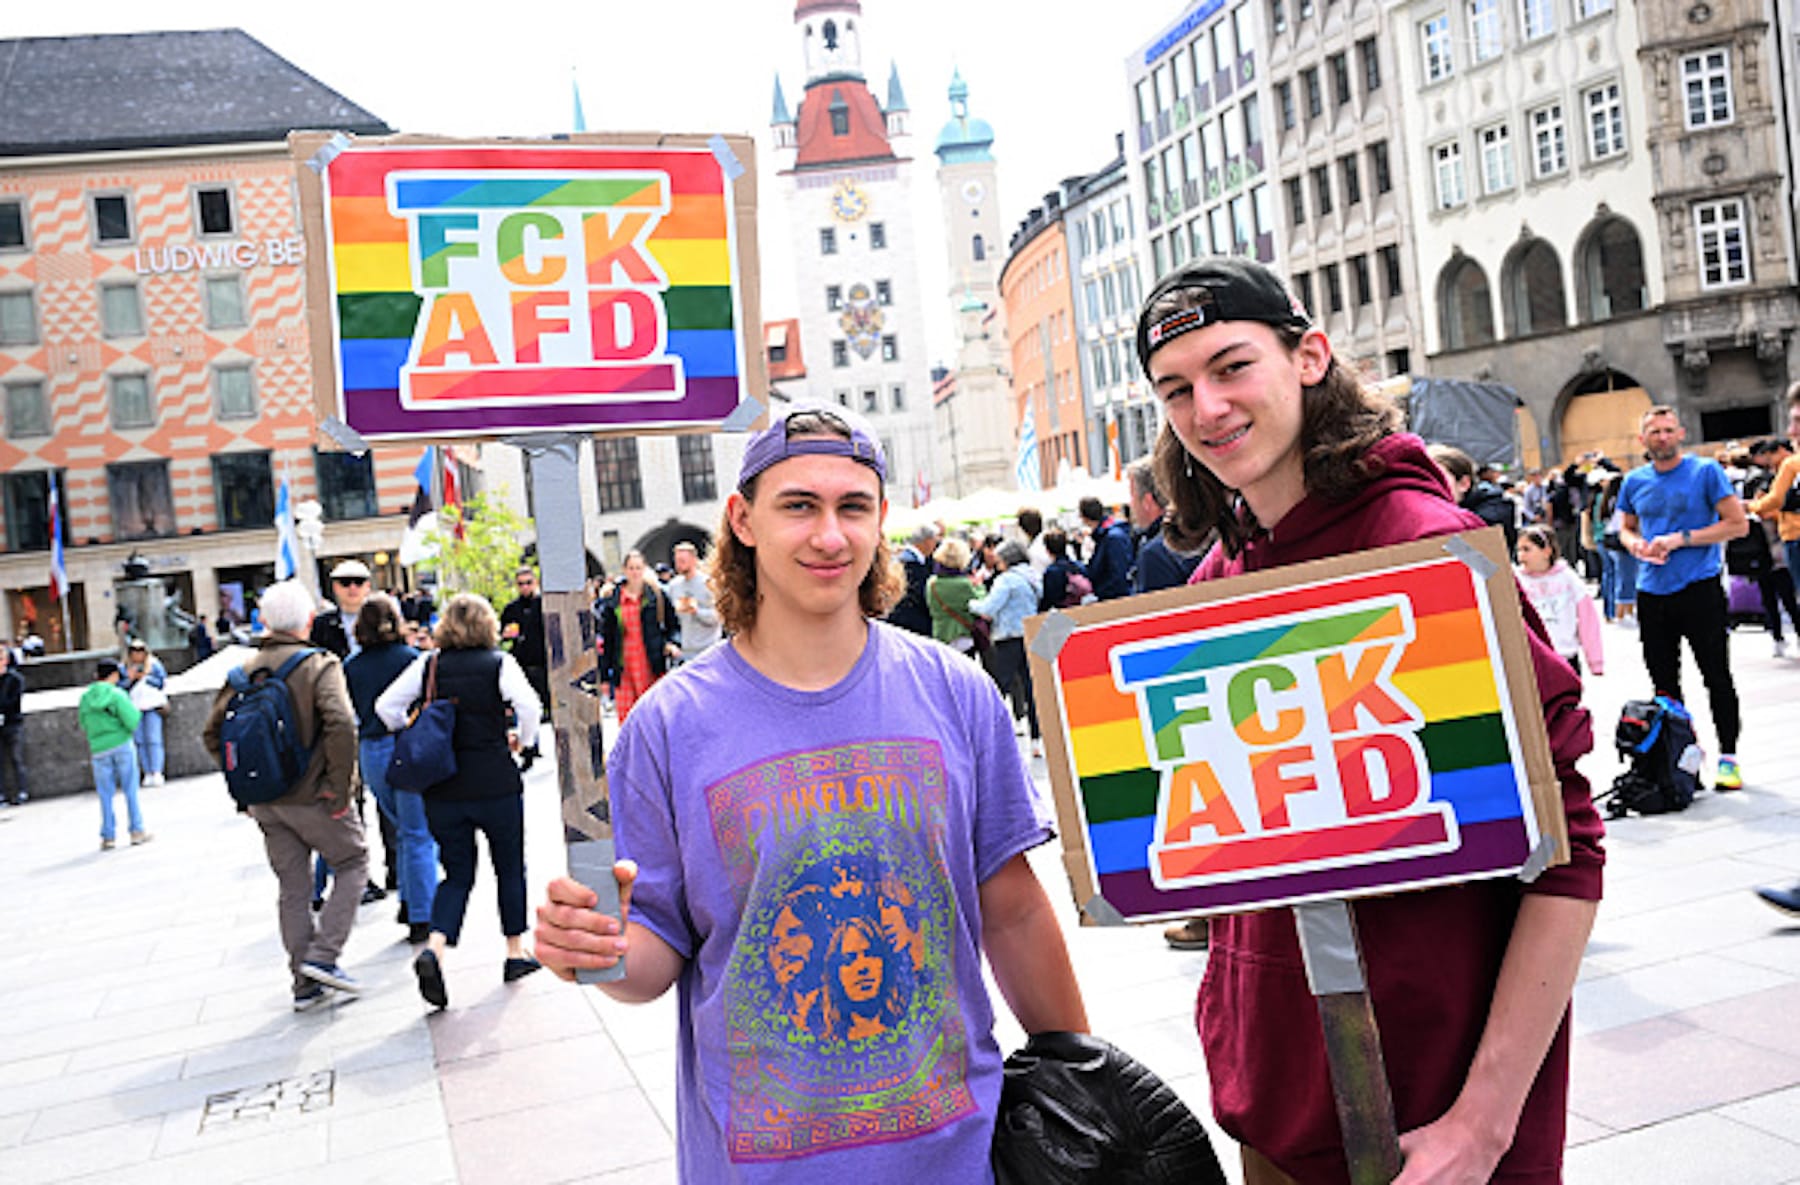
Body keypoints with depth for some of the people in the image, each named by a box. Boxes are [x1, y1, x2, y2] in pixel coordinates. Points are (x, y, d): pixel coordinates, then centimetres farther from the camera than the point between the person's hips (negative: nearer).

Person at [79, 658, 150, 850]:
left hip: (99, 750, 3)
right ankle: (136, 831, 8)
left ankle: (108, 836, 9)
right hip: (122, 745, -3)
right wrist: (135, 711, 5)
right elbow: (132, 722, -14)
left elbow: (82, 723, 10)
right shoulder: (117, 694, -9)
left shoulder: (86, 698, 2)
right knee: (131, 790, 6)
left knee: (106, 795, 8)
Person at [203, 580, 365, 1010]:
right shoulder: (319, 664, -11)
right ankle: (323, 955, 0)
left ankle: (305, 983, 17)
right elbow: (340, 724, -25)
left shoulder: (246, 671, 7)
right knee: (352, 864, 12)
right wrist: (339, 789, -17)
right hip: (312, 797, -5)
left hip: (266, 802, 6)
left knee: (292, 888, 13)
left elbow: (213, 733, 9)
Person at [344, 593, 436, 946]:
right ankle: (421, 918, 4)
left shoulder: (351, 666, 4)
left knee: (404, 830, 21)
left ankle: (408, 902, 22)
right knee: (419, 834, 3)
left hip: (371, 754, 4)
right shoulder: (409, 657, -8)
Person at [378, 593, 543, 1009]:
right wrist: (523, 739, -1)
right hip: (496, 784, -3)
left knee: (456, 874, 11)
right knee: (510, 868, 15)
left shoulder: (428, 665, 2)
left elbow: (386, 706, -1)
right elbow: (529, 706, -19)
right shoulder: (499, 663, -6)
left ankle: (433, 948, -11)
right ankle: (515, 952, 22)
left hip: (442, 789, 3)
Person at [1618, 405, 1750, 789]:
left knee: (1717, 677, 0)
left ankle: (1727, 758, 9)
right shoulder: (1634, 482, 9)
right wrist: (1636, 545, -1)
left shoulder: (1706, 471, -4)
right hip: (1652, 594, 4)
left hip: (1700, 588, -4)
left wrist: (1681, 539, -15)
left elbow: (1738, 524, -8)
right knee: (1664, 683, 9)